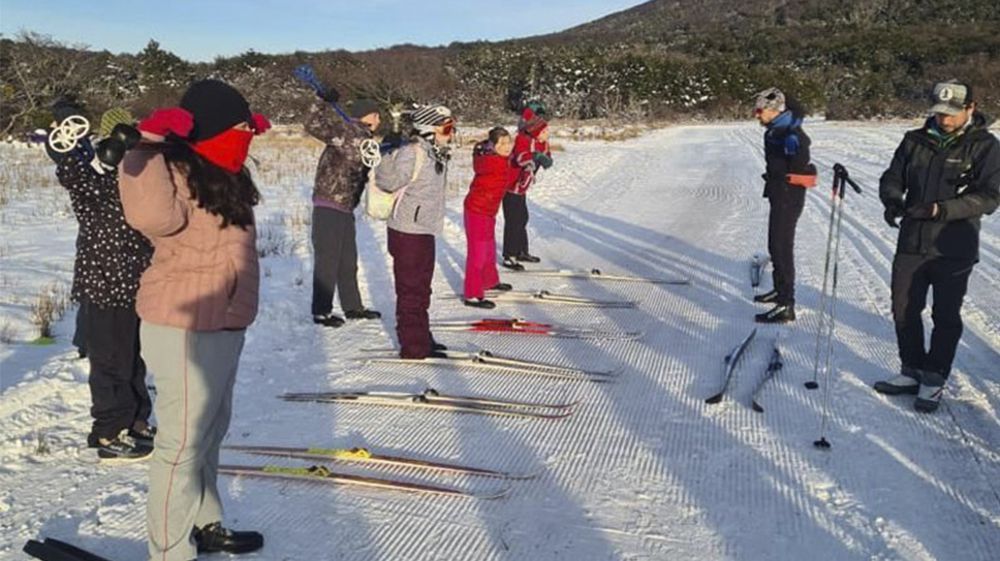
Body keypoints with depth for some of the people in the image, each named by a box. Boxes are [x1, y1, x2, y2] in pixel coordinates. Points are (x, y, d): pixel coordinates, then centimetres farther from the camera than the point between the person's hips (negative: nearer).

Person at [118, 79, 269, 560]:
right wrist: (149, 149, -31)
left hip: (224, 324, 11)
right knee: (182, 442, -3)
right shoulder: (173, 173, -17)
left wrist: (246, 128, 29)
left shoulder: (221, 176, 12)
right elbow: (150, 215, -39)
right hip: (184, 329, -10)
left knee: (211, 431, 21)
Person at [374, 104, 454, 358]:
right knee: (411, 291, 0)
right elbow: (386, 182, -18)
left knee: (421, 290, 19)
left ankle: (422, 340, 31)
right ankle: (413, 347, 9)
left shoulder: (436, 155, 9)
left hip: (424, 232, 9)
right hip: (408, 233, -9)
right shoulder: (411, 154, -19)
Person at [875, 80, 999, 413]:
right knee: (904, 310, 10)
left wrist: (943, 209, -26)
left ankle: (935, 379, 18)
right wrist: (893, 199, -14)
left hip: (954, 248, -4)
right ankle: (912, 372, 26)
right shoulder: (916, 141, 6)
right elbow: (892, 178, 10)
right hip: (912, 243, 4)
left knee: (945, 317, 5)